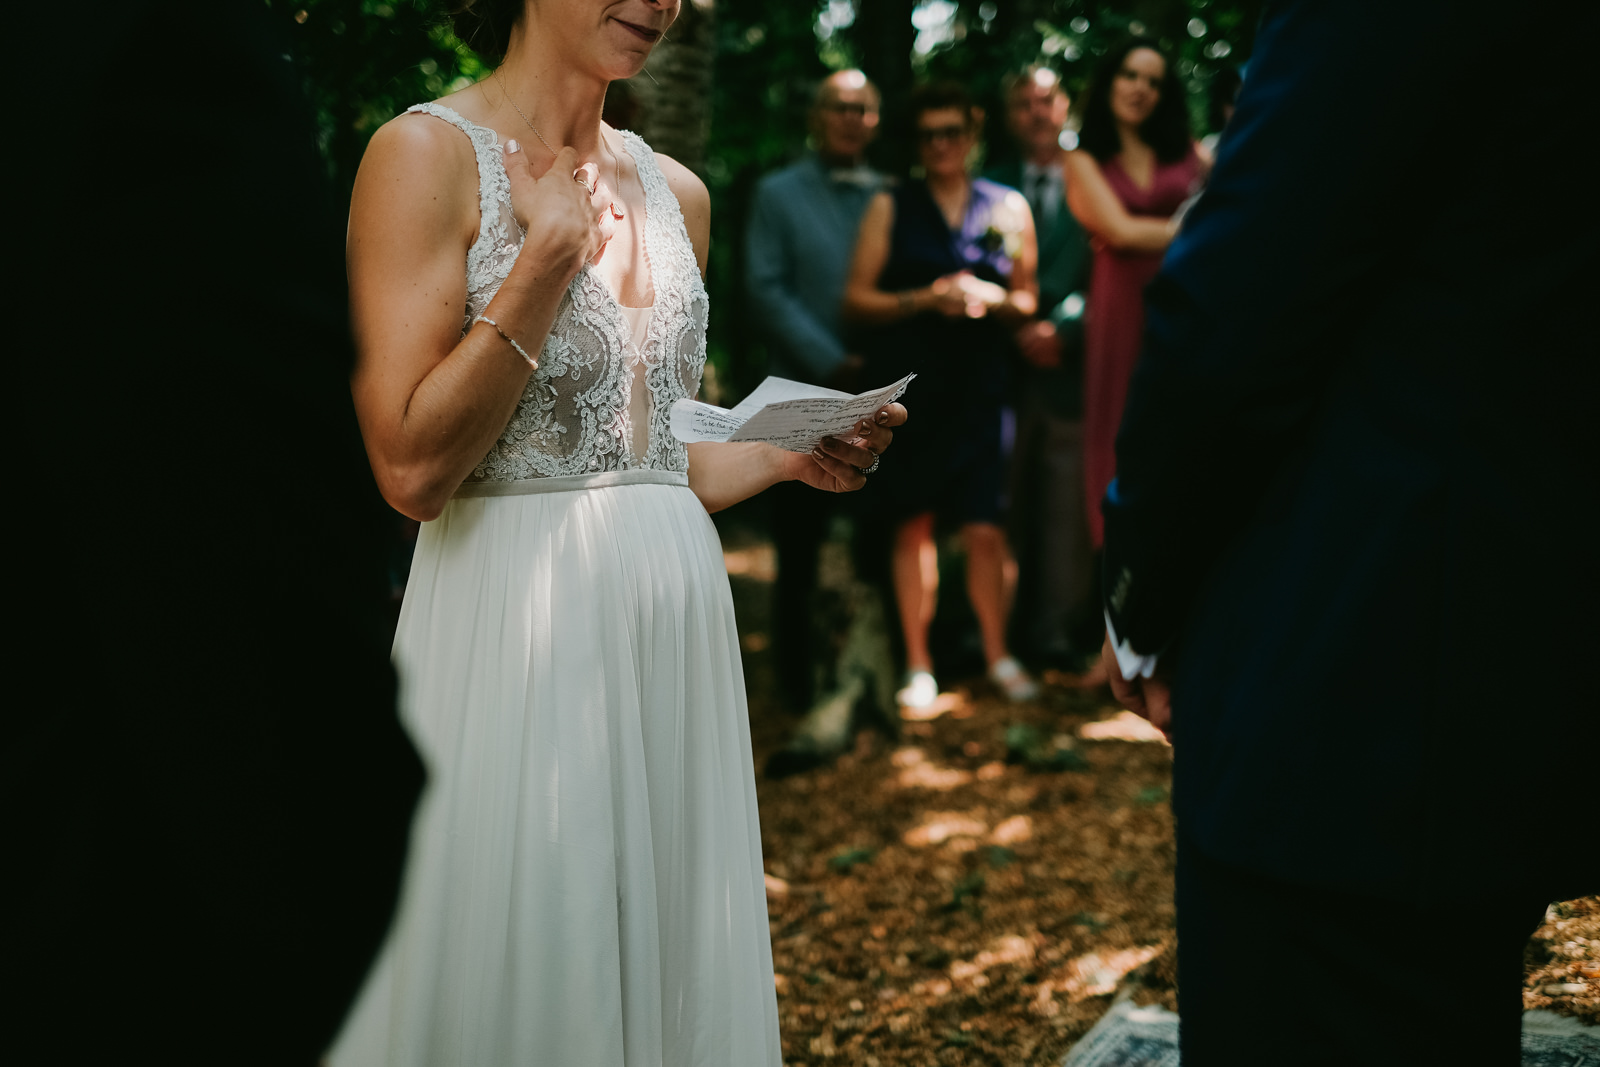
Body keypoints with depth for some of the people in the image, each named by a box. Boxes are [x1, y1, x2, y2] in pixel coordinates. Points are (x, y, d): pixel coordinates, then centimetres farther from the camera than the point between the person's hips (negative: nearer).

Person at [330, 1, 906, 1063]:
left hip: (677, 618, 6)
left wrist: (791, 454, 2)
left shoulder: (677, 192, 11)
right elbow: (413, 469, -16)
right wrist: (551, 254, -14)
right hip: (513, 620, -6)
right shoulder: (428, 153, -7)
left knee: (674, 973, 13)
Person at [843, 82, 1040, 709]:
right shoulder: (891, 208, 10)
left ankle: (997, 654, 12)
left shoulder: (1008, 208, 13)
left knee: (985, 530, -5)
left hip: (980, 383, 0)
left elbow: (1027, 300, 15)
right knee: (913, 524, 3)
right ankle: (918, 664, 12)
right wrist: (927, 299, -10)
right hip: (907, 383, 0)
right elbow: (856, 299, 3)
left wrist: (994, 300, -7)